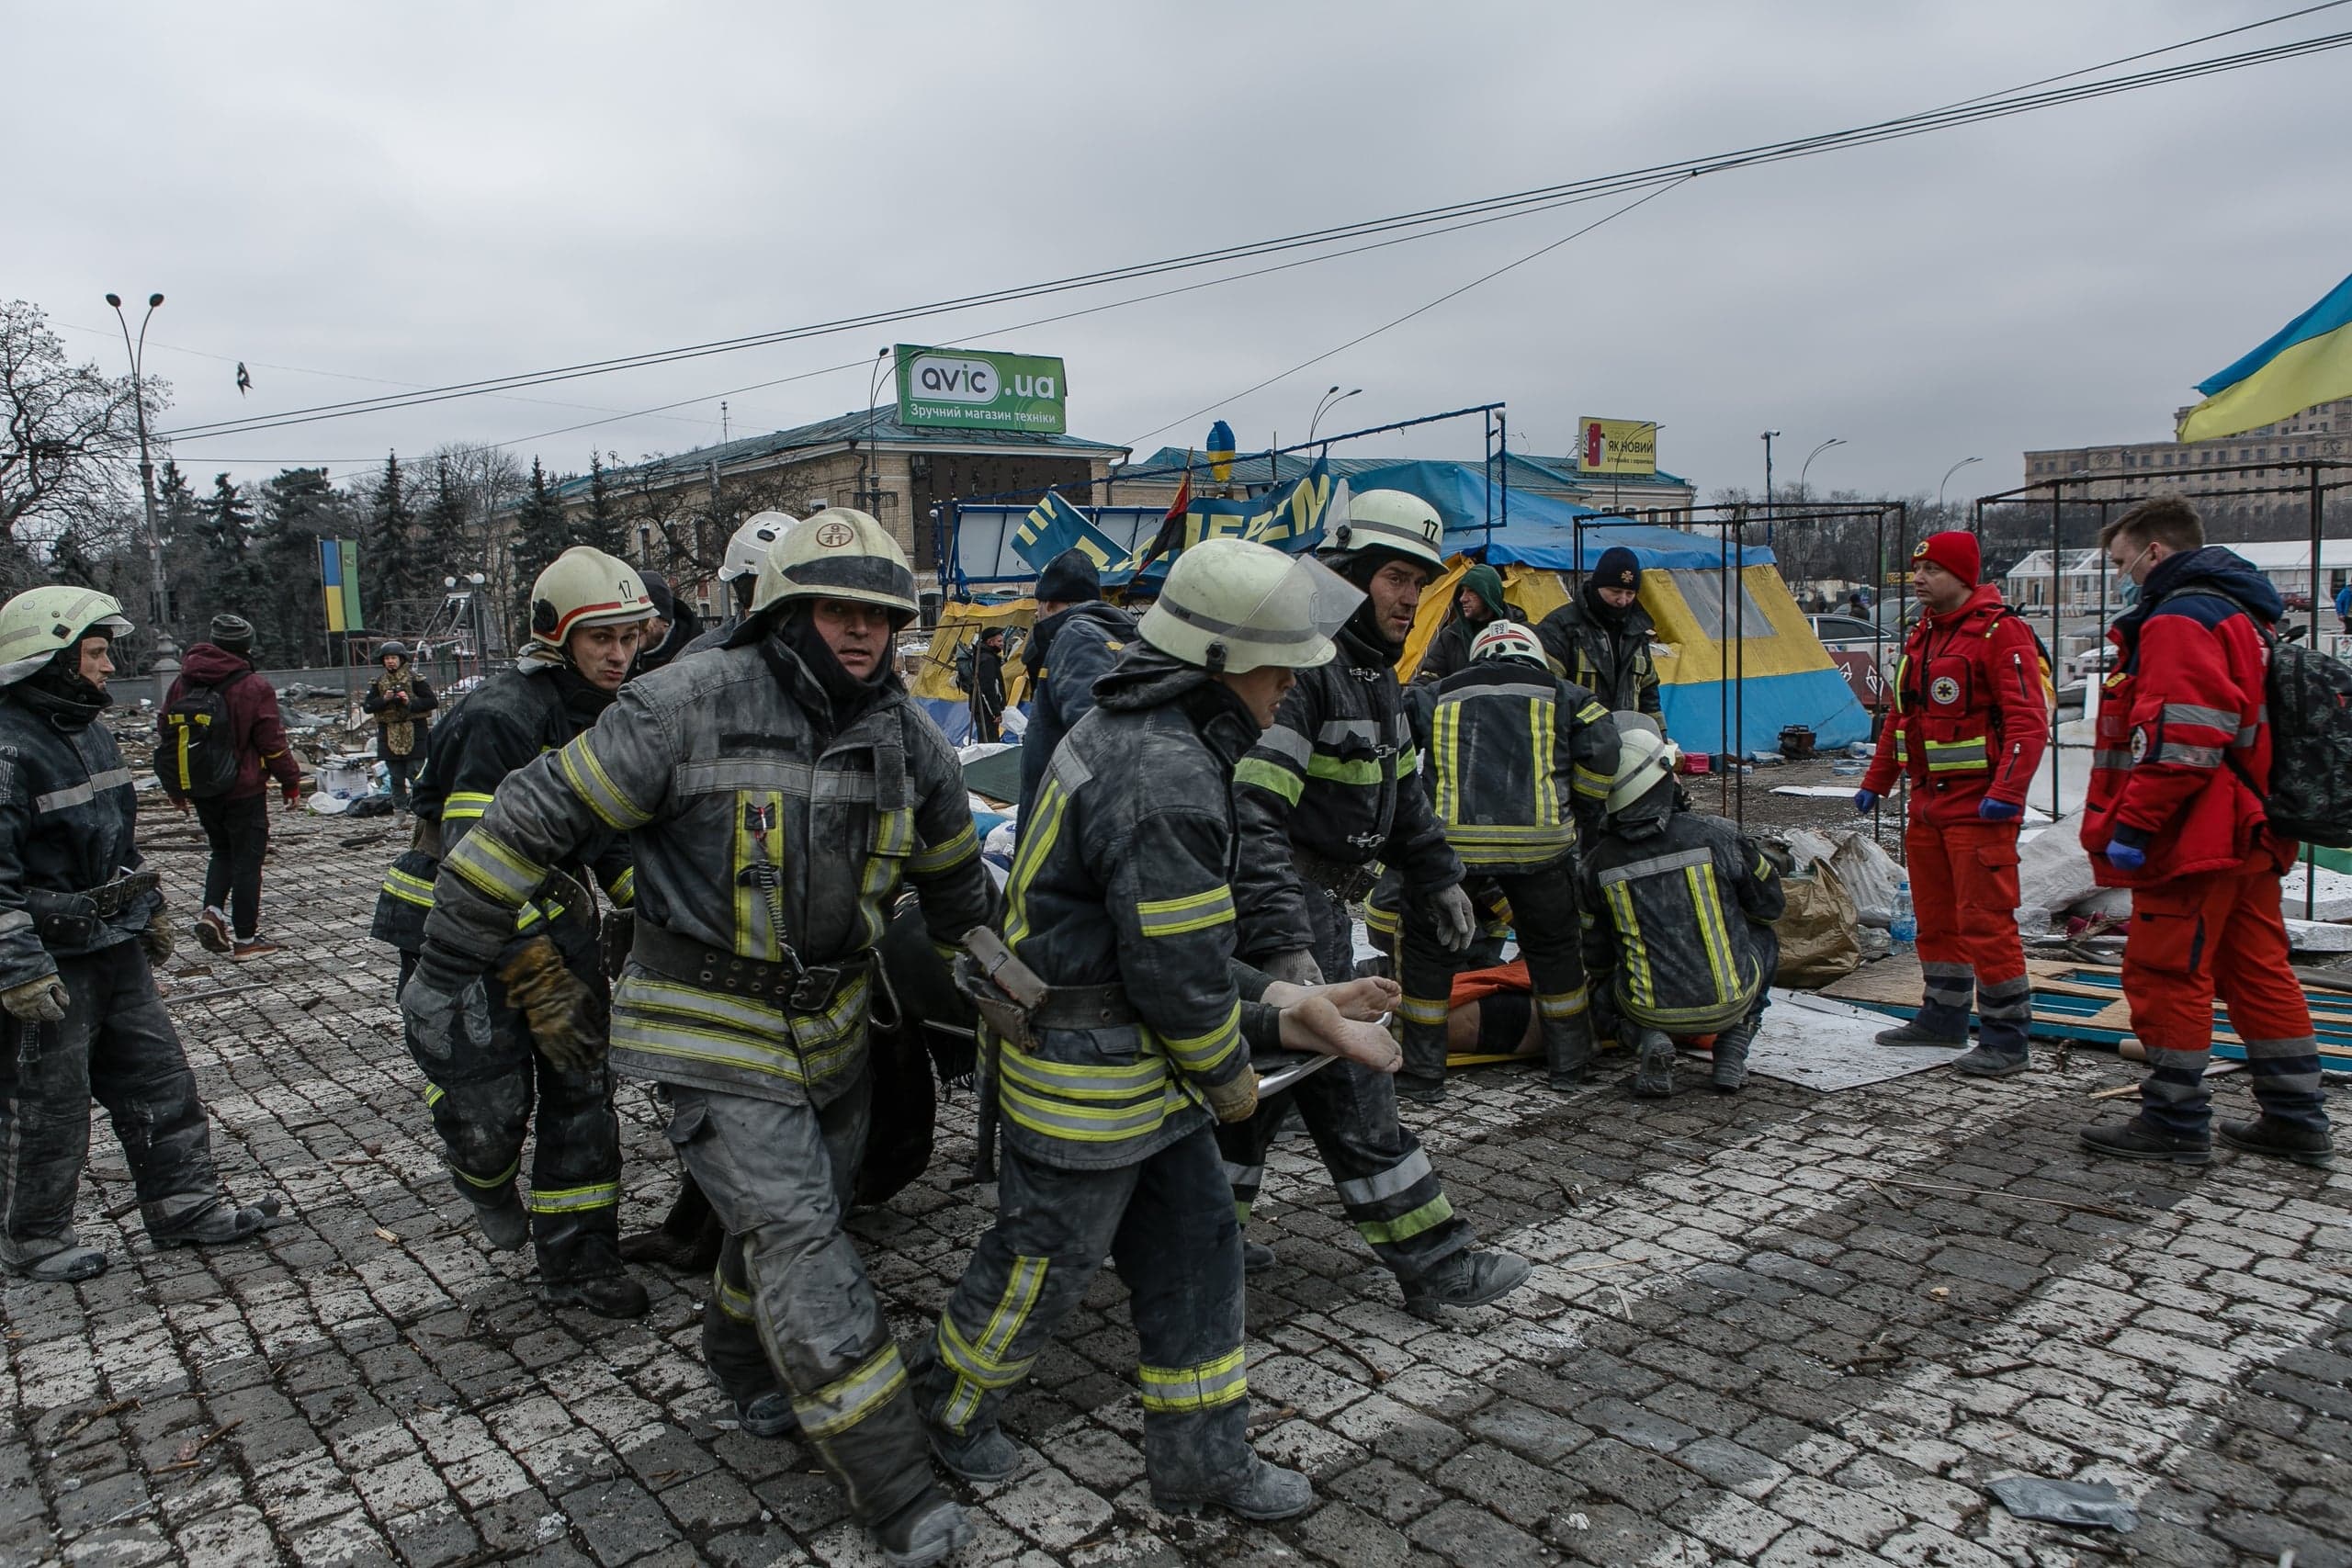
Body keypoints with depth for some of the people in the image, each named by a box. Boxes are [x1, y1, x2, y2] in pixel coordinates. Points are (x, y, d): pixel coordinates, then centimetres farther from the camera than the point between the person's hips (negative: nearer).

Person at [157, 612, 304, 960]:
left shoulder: (183, 684, 4)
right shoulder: (254, 688, -14)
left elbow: (164, 735, 11)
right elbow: (273, 744, -12)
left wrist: (174, 789, 21)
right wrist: (291, 784, 0)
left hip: (200, 791, 6)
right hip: (244, 792, -5)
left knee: (222, 851, 23)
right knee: (247, 859, 3)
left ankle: (212, 911, 3)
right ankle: (245, 939, 6)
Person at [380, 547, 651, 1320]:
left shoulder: (606, 719, 5)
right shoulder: (499, 719, -22)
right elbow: (474, 864, -28)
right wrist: (538, 981, -32)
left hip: (555, 921, 8)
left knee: (583, 1088, 5)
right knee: (489, 1105, -4)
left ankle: (576, 1260, 16)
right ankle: (485, 1183, 33)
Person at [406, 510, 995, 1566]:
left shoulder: (905, 737, -2)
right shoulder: (693, 706, -19)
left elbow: (953, 874, 14)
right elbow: (538, 817, -14)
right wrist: (447, 965, -11)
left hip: (832, 1032, 6)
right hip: (715, 1040, -6)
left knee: (792, 1230, 22)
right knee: (802, 1251, -7)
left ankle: (746, 1364, 52)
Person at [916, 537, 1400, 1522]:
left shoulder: (1134, 728, 6)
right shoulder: (1167, 780, -28)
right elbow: (1179, 968, -24)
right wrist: (1230, 1076, -7)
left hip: (1141, 1059, 10)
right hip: (1089, 1071, -10)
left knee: (1195, 1243, 15)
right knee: (1047, 1259, 10)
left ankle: (1200, 1454, 29)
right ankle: (946, 1410, 36)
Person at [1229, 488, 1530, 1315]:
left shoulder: (1376, 675, 12)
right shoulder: (1302, 670, -22)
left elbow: (1402, 789, 26)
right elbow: (1250, 814, -29)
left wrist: (1437, 876, 25)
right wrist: (1282, 944, -34)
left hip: (1320, 898, 10)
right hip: (1285, 902, -10)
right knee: (1348, 1085, -2)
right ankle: (1435, 1264, 8)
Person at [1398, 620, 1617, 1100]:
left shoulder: (1441, 695, 25)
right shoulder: (1562, 695, 21)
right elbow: (1602, 747, 7)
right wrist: (1584, 811, 20)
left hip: (1450, 838, 0)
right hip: (1539, 839, 1)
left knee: (1426, 947, 16)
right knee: (1554, 944, 23)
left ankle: (1422, 1071, 18)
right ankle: (1570, 1061, 33)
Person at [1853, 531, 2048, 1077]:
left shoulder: (2000, 632, -11)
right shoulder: (1923, 636, 15)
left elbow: (2028, 720, -19)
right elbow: (1901, 717, 22)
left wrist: (2006, 792, -26)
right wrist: (1875, 782, 21)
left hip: (1979, 806, -9)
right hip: (1927, 802, 9)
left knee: (1985, 922, -6)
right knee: (1936, 918, 16)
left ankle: (2005, 1039, 2)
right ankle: (1944, 1016, 29)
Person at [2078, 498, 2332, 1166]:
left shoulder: (2179, 620, -15)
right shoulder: (2244, 615, 19)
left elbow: (2179, 739, -24)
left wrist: (2132, 824, -22)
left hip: (2194, 839, -10)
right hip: (2248, 836, 10)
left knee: (2165, 974, -2)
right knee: (2259, 973, 15)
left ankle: (2176, 1123, 4)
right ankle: (2297, 1121, 22)